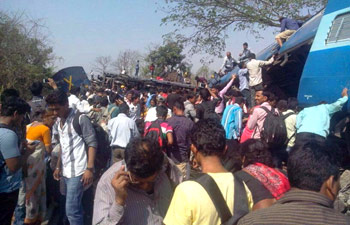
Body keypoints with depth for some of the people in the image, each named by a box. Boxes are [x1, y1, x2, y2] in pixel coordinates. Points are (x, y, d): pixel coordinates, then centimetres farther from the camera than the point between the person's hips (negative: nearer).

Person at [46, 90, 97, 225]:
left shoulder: (80, 118, -11)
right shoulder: (58, 122, 11)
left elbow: (92, 143, -13)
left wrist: (89, 168, -19)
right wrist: (58, 167, 16)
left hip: (78, 171, -7)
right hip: (65, 171, 7)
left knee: (71, 210, -7)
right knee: (75, 207, 17)